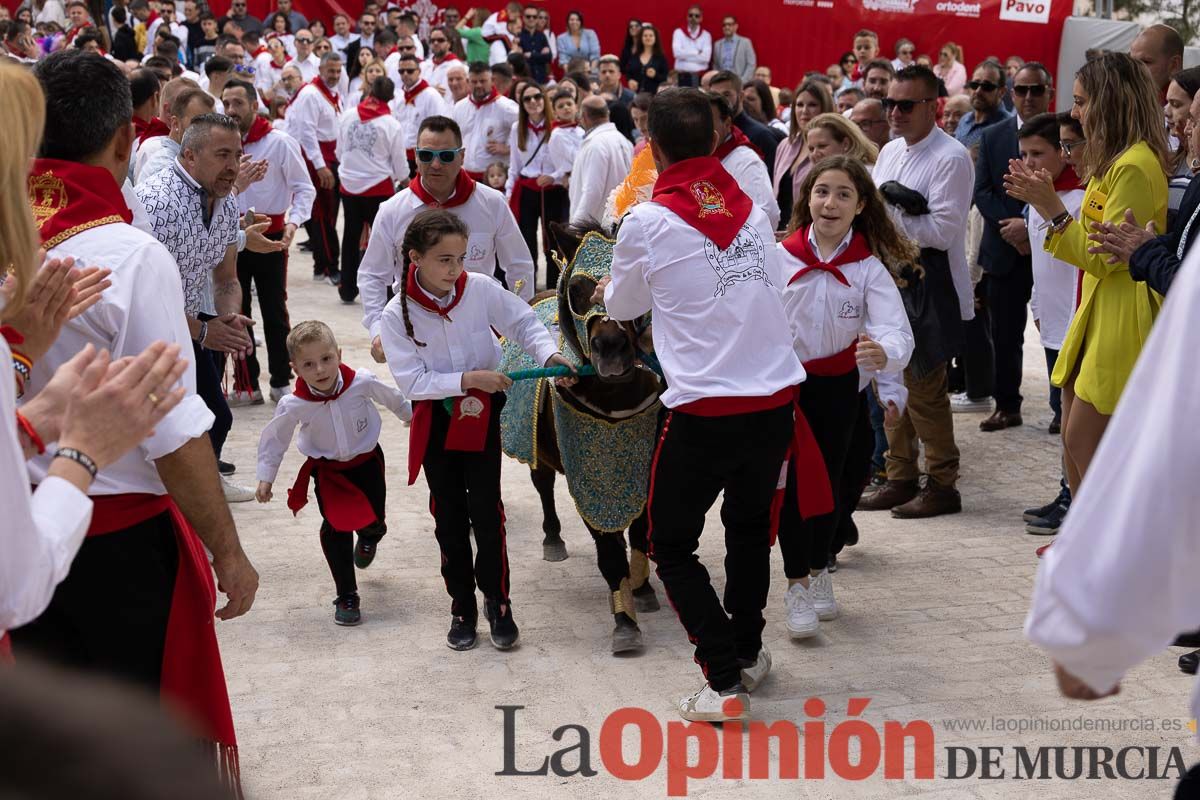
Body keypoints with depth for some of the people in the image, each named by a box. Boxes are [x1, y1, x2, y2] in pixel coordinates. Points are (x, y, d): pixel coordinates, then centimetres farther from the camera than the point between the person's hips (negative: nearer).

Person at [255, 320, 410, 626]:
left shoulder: (362, 382, -26)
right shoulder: (294, 405, -27)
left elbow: (392, 398, -3)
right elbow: (274, 438, -8)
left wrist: (412, 415, 15)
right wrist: (266, 477, -3)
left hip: (366, 459, 1)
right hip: (327, 468, -1)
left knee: (373, 520, 7)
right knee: (334, 527, -9)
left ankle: (369, 535, 49)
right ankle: (346, 598, 3)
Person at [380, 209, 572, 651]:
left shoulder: (480, 289, -12)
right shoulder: (397, 315, -14)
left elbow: (523, 321, 0)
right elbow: (412, 381, -17)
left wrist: (548, 354, -17)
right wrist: (468, 379, -25)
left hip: (481, 414, 0)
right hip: (435, 420, 0)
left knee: (486, 509, -3)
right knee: (449, 515, 9)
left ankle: (497, 601, 13)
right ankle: (462, 605, 22)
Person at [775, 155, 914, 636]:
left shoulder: (869, 268, -11)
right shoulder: (778, 258, -12)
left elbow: (897, 330, -24)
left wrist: (884, 352, -46)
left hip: (837, 384, 1)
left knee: (829, 479, 15)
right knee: (792, 483, -4)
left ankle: (818, 570, 36)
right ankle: (797, 585, 7)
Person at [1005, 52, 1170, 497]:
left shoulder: (1135, 167, -17)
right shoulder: (1113, 162, 15)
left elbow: (1105, 257, -18)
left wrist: (1053, 209, -17)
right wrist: (1044, 199, 11)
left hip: (1123, 320, -10)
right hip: (1097, 313, 10)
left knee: (1085, 442, -7)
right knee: (1075, 438, 12)